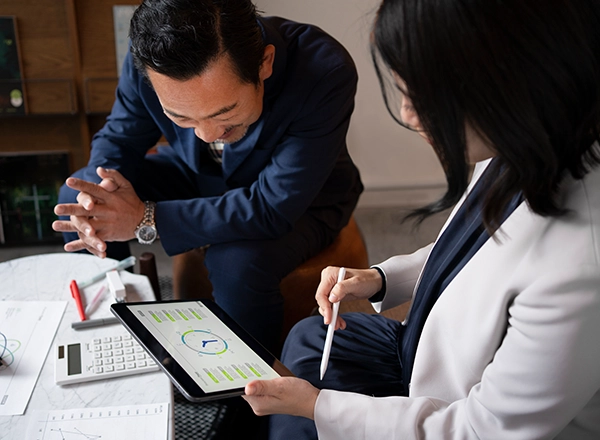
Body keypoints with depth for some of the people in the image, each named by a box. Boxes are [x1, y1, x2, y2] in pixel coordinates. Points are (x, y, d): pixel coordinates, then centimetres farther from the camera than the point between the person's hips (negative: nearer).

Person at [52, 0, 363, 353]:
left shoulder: (326, 73, -37)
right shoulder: (150, 62, -25)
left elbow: (275, 208, -35)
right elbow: (118, 139, -5)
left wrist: (146, 220, -37)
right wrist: (97, 197, -29)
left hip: (301, 202, -4)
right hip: (199, 177, 4)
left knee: (239, 263, -34)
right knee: (74, 197, -7)